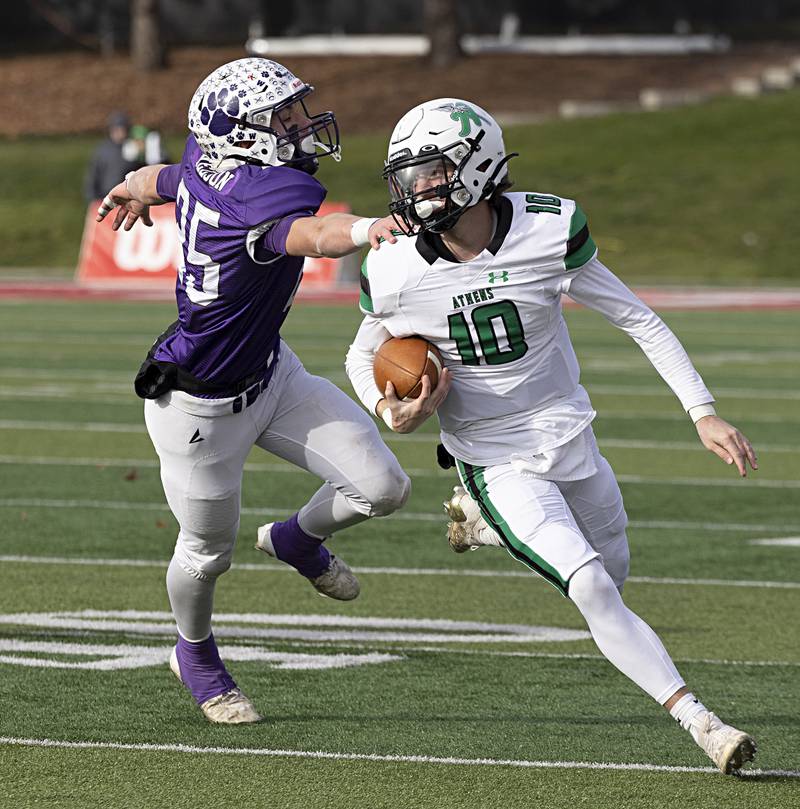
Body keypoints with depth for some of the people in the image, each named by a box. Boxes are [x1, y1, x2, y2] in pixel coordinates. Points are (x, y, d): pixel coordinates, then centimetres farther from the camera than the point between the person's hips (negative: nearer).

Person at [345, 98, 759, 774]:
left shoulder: (548, 232, -16)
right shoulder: (396, 275, -15)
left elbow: (638, 319, -5)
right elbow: (364, 357, 6)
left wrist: (703, 413, -8)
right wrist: (389, 410, -16)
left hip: (569, 440, 3)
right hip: (495, 460, -3)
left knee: (611, 573, 19)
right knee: (591, 590, -19)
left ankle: (485, 520, 40)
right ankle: (699, 723, -13)